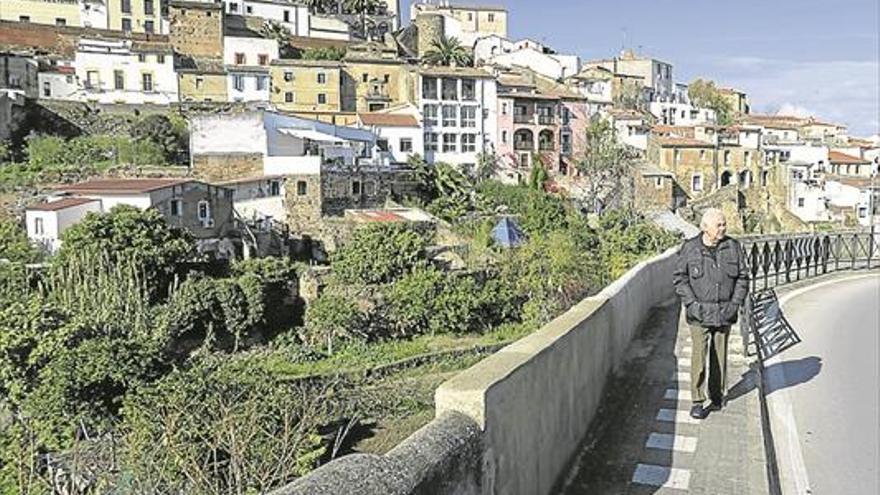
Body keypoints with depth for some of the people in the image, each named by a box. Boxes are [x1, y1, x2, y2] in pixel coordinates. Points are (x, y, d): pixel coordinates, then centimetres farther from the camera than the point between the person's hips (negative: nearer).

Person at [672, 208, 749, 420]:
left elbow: (743, 277, 8)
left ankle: (717, 398, 27)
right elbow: (679, 278, -2)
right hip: (699, 313, -3)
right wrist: (691, 303, -10)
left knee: (720, 355, 11)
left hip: (725, 313, 3)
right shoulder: (689, 248, -5)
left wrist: (736, 303, -2)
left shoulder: (733, 247, 3)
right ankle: (698, 401, 6)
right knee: (699, 355, -5)